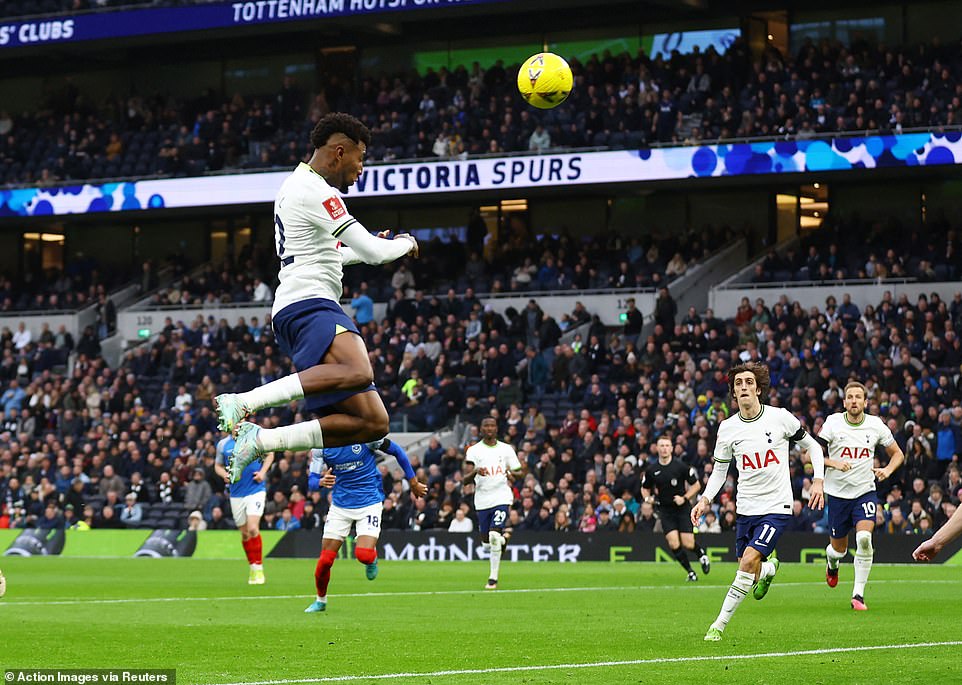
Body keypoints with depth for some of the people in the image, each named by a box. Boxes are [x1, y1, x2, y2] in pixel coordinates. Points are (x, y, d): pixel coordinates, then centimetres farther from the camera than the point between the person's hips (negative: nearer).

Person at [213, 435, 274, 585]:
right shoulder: (223, 444, 3)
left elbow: (269, 454, 11)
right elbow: (218, 466, 14)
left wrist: (262, 472, -5)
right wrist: (225, 475, -7)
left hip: (255, 490, -3)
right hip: (236, 493, 3)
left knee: (253, 529, -17)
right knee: (244, 533, 7)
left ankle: (258, 568, -6)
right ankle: (252, 567, 22)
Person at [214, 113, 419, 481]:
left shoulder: (297, 186, 26)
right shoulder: (316, 191, -7)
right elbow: (374, 251, -8)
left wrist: (371, 248, 38)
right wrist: (406, 243, 12)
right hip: (308, 304, -11)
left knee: (373, 423, 3)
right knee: (358, 373, -42)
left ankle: (258, 440, 0)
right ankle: (240, 403, -40)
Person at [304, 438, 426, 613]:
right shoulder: (320, 446, -5)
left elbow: (396, 451, -1)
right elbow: (311, 482, -3)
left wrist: (413, 482, 7)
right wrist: (321, 482, -29)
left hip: (369, 502, -3)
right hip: (340, 505, 3)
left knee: (364, 555, -23)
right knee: (325, 560, -2)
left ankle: (372, 558, 15)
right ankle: (320, 600, 25)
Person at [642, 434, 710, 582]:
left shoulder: (681, 466, -8)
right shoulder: (652, 470, -1)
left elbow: (696, 485, 1)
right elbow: (645, 488, 15)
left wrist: (684, 498, -13)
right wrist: (648, 498, -7)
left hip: (683, 508, -2)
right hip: (665, 511, 2)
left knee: (688, 544, -9)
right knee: (674, 544, -13)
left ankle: (701, 554, 27)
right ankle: (690, 572, 5)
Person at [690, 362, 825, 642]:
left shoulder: (780, 417, -5)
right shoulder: (727, 428, 1)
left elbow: (812, 445, 7)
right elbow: (719, 470, 11)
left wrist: (818, 480, -6)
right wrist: (705, 499, -5)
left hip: (777, 507, -3)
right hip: (745, 509, 3)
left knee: (749, 559, -21)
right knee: (750, 574, 5)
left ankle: (720, 624, -12)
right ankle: (770, 567, 45)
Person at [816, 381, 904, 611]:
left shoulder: (876, 425, -2)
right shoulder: (833, 423, -7)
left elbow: (897, 454, 11)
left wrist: (887, 470, -9)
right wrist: (835, 463, -25)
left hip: (865, 491, 0)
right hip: (837, 493, 0)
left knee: (864, 539, -22)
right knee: (839, 549, 9)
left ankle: (858, 594, -14)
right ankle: (832, 563, 49)